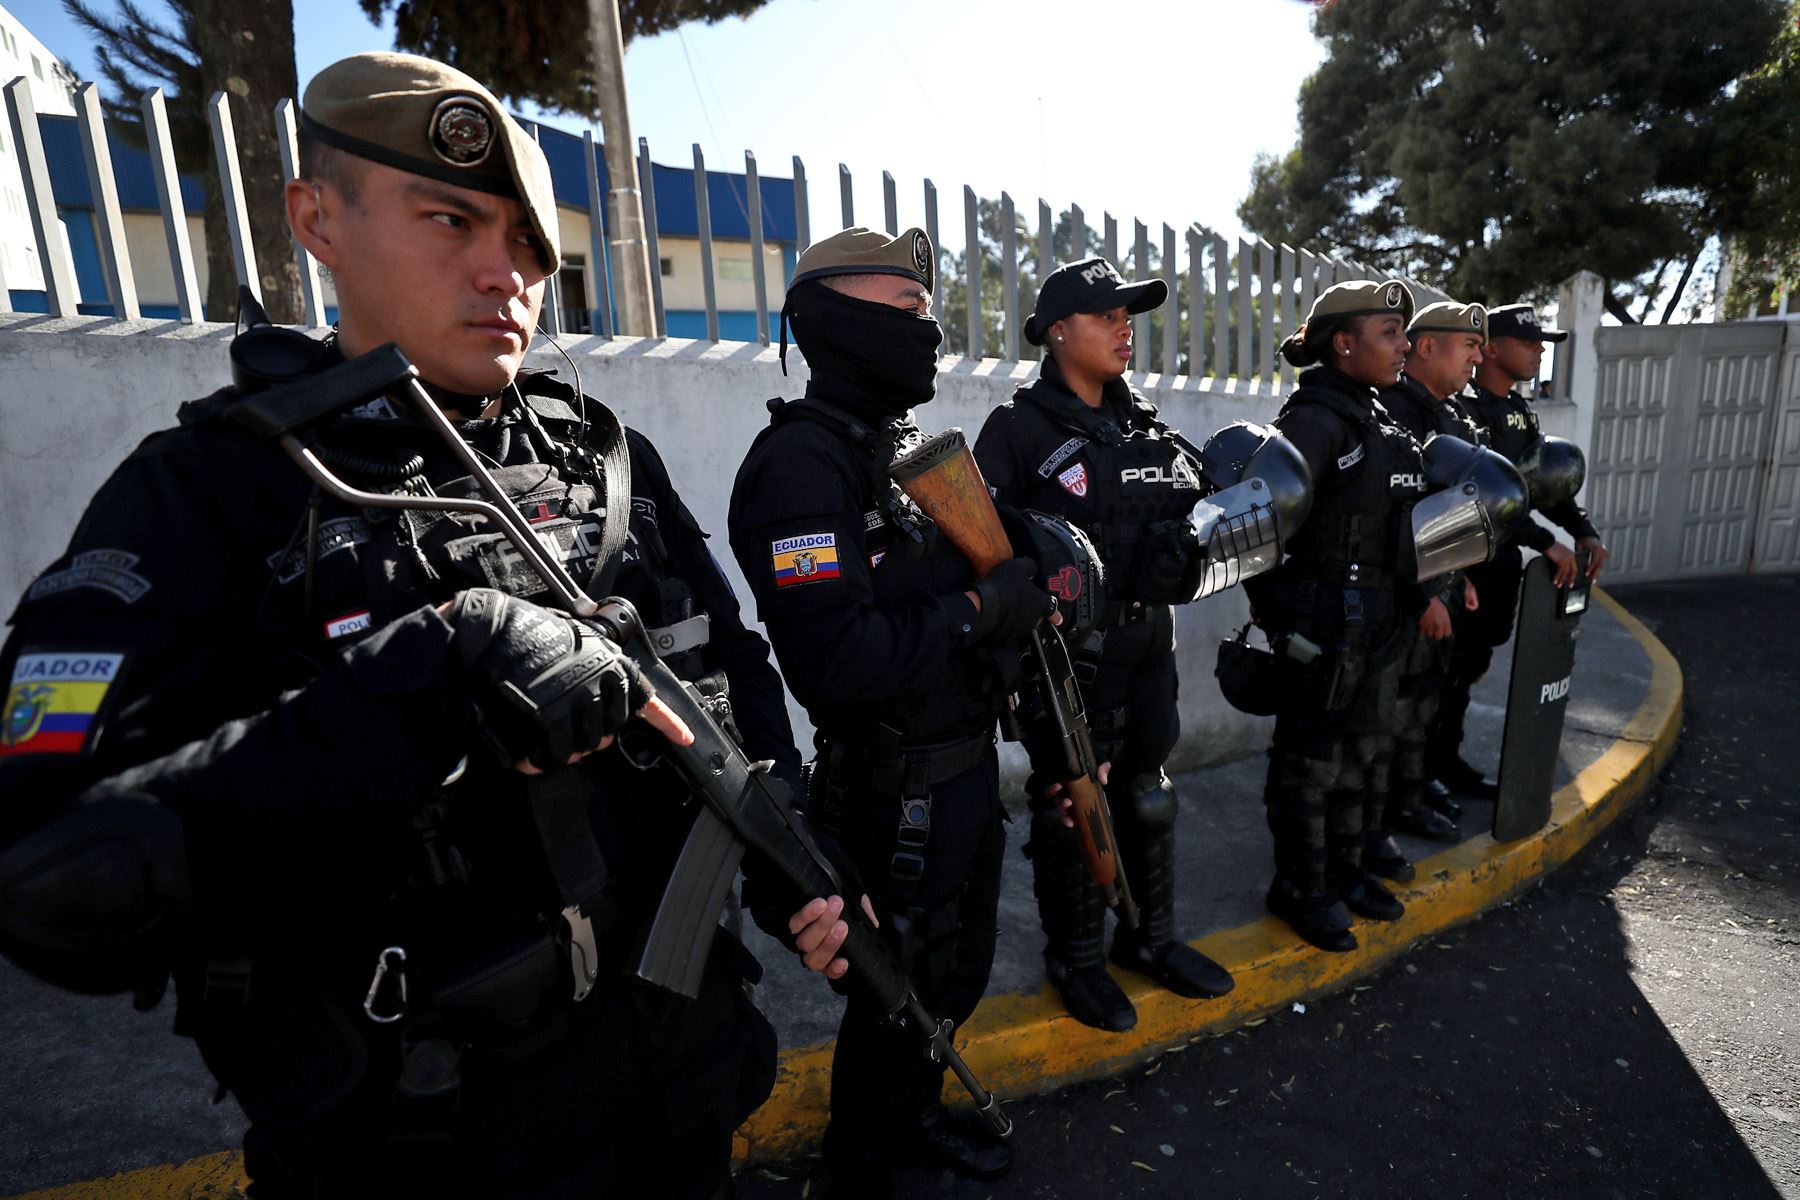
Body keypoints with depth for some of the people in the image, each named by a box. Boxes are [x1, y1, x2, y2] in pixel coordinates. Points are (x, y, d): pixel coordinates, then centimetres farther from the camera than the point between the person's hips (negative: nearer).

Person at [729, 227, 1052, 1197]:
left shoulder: (910, 445, 8)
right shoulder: (802, 461, -21)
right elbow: (833, 660, -32)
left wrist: (1029, 580, 0)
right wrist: (982, 606, -23)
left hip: (967, 765, 9)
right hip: (895, 793, -9)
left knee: (957, 974, 26)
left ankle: (915, 1117, 52)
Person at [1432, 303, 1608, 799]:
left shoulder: (1519, 409, 13)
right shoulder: (1463, 407, -15)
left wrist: (1584, 531, 1)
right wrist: (1545, 542, -27)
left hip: (1502, 559, 9)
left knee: (1470, 665, 15)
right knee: (1449, 668, -2)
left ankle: (1444, 758, 26)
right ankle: (1428, 767, 11)